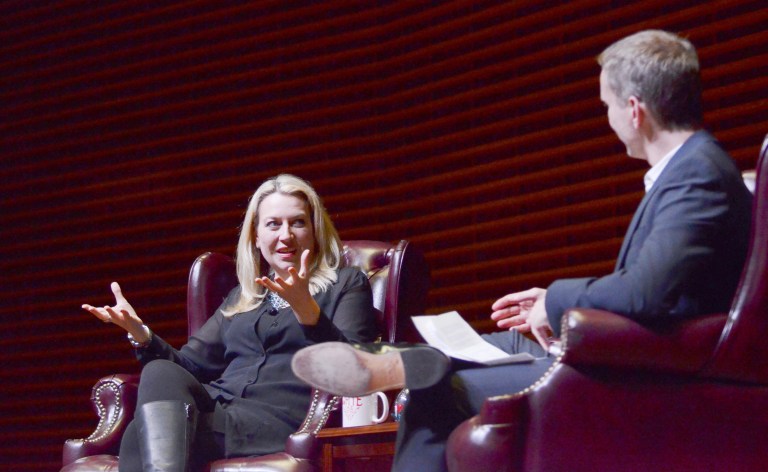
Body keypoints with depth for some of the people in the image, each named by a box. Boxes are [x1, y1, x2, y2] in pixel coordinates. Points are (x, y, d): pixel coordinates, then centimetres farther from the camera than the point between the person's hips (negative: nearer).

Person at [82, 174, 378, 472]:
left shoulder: (346, 284, 14)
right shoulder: (241, 296, 31)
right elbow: (191, 365, 25)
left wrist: (306, 309, -22)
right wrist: (140, 334, 6)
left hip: (284, 419, -5)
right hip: (220, 410, 5)